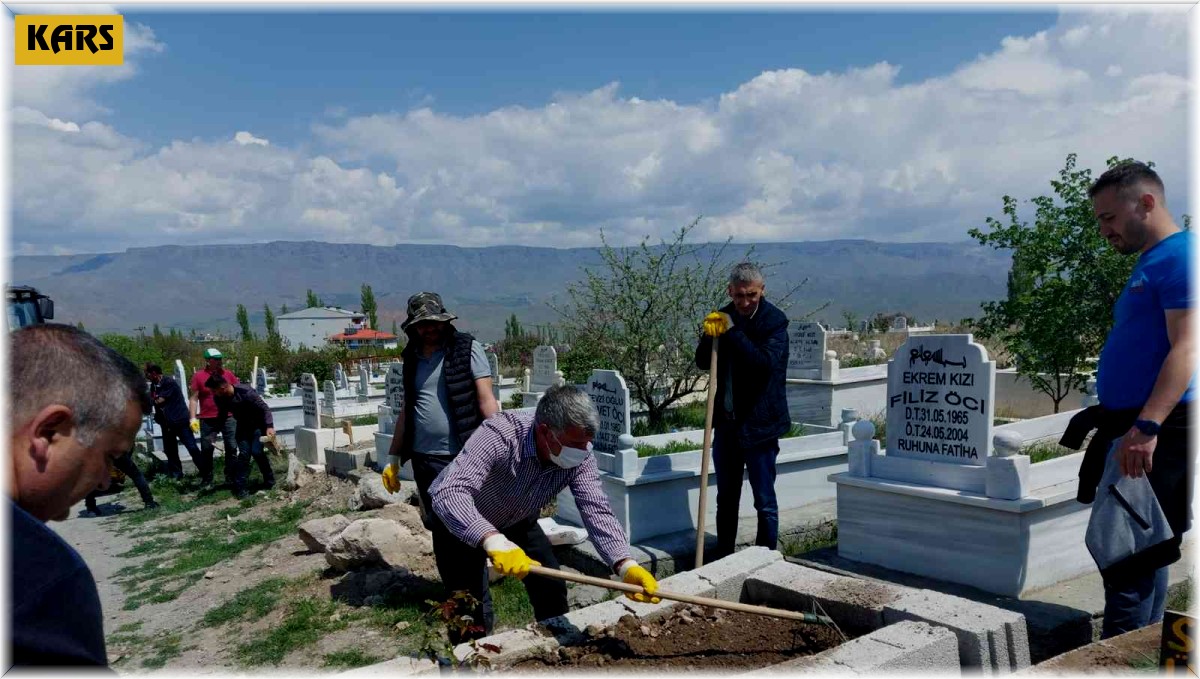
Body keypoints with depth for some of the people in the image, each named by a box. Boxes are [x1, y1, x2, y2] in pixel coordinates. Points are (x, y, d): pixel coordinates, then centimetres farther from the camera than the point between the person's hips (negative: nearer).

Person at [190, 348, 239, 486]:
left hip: (228, 418, 2)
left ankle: (231, 478, 11)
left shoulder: (228, 374, 4)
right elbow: (194, 399, 0)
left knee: (232, 448, 3)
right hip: (207, 420, -1)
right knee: (206, 450, 6)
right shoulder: (198, 376, -1)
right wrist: (193, 418, -7)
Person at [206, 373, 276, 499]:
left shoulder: (246, 392, -32)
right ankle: (240, 488, 0)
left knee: (256, 451, -15)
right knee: (244, 454, -6)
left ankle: (270, 481, 4)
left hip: (258, 424, -5)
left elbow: (265, 408, -28)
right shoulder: (219, 398, -14)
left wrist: (269, 426, -38)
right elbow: (222, 415, 6)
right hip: (242, 426, 5)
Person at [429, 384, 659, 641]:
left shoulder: (580, 456, -23)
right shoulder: (499, 436, -40)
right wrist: (493, 540, -64)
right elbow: (449, 494, -50)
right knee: (472, 611, -11)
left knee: (552, 588, 5)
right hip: (463, 521, -5)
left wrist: (625, 565, -46)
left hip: (517, 521, 5)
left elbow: (597, 510, -29)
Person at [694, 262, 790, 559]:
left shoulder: (774, 320, -10)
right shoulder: (724, 317, 6)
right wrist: (710, 335, -13)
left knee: (765, 501, 3)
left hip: (759, 423, -6)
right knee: (726, 498, 17)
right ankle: (723, 557, 30)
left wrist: (732, 332, -24)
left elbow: (766, 362, -24)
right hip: (726, 420, 6)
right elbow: (702, 362, 6)